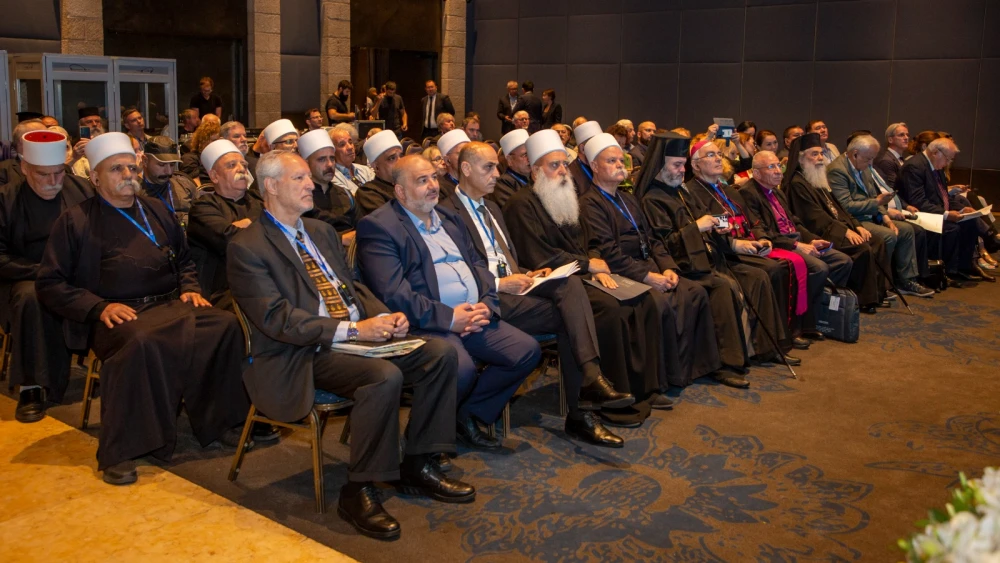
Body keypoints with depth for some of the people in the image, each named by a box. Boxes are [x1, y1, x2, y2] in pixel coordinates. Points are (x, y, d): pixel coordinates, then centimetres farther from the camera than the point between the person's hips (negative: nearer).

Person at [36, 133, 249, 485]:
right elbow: (49, 284, 1)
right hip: (118, 315, -4)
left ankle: (223, 421, -11)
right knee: (142, 343, -39)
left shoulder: (157, 212, 20)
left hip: (170, 306, 5)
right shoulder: (75, 221, 6)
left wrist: (190, 288, 8)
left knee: (225, 325, -24)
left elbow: (184, 261, 30)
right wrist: (99, 307, -13)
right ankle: (120, 452, -28)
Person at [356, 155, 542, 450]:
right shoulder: (377, 226, -5)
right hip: (427, 323, -8)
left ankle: (468, 412, 8)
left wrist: (486, 304, -2)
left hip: (475, 316, 8)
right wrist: (449, 317, -18)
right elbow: (392, 293, -15)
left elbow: (478, 265, 19)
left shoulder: (449, 218, 21)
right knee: (461, 368, -33)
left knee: (528, 350, -9)